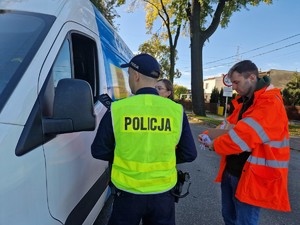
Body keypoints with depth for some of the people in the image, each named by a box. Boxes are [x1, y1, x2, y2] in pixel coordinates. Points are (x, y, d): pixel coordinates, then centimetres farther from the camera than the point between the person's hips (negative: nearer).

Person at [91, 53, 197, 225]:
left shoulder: (116, 109, -14)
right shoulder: (176, 110, -10)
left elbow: (99, 151, -4)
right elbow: (189, 154, -3)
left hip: (127, 194, -1)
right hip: (163, 194, 1)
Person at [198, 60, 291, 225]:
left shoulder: (271, 104, -20)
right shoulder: (243, 102, 10)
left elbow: (243, 137, -28)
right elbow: (229, 127, 15)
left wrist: (215, 145, -13)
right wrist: (209, 135, -3)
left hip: (251, 178, -8)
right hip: (230, 171, 9)